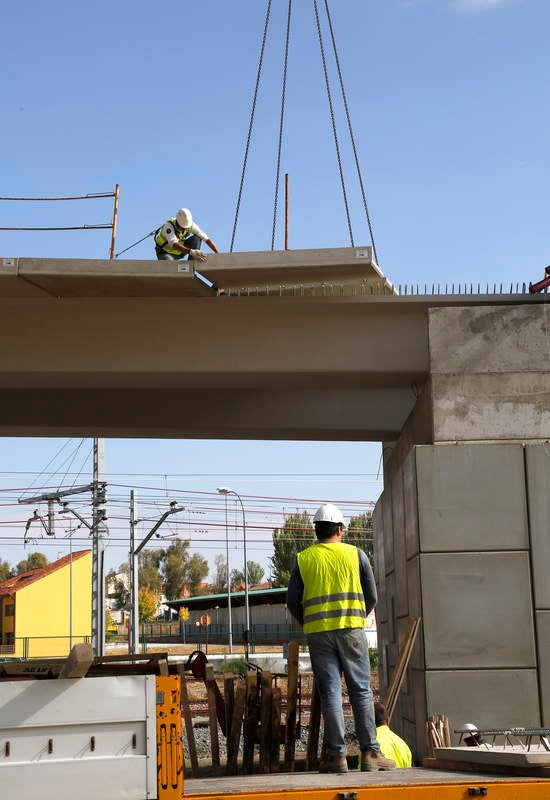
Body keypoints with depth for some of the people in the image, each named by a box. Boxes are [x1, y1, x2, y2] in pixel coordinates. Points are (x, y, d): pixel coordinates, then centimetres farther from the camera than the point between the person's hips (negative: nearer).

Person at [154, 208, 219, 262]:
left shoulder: (190, 224, -20)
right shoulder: (169, 226, -35)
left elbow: (206, 238, -20)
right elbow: (174, 245, -48)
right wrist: (191, 252, -61)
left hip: (179, 251, 5)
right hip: (165, 252, -5)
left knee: (197, 238, -17)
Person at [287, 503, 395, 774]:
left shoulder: (303, 559, 6)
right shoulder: (355, 554, 5)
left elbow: (292, 601, 5)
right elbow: (371, 596, 7)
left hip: (317, 633, 1)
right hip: (351, 630, -1)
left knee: (330, 692, 3)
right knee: (361, 690, 4)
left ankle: (336, 755, 1)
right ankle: (370, 753, 2)